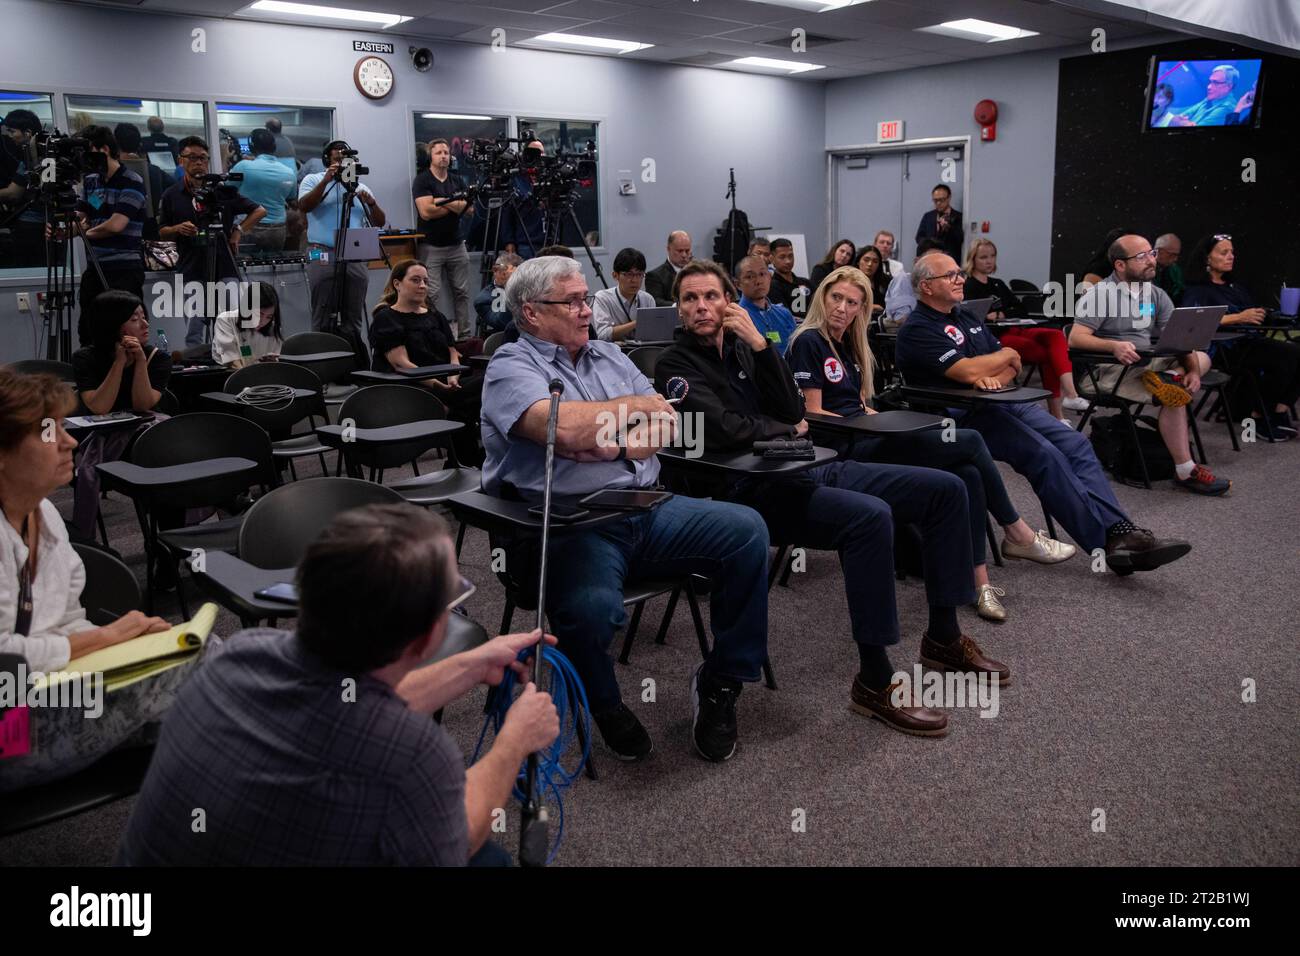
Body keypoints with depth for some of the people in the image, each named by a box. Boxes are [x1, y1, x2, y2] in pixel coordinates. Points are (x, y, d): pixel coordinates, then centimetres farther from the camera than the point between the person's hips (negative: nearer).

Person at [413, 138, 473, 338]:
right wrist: (454, 205, -3)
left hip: (456, 245, 5)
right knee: (431, 295, -9)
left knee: (462, 292, 5)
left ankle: (464, 335, 10)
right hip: (431, 247, -5)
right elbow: (426, 211, -15)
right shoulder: (422, 181, -2)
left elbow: (467, 208, -1)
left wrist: (440, 202, -9)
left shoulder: (458, 181, 13)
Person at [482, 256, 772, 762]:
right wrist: (638, 405, -4)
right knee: (590, 607, -36)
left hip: (647, 509, 6)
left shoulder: (609, 355, 21)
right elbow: (564, 428, -20)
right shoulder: (511, 365, 0)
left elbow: (666, 427, 10)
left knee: (747, 530, -13)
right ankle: (604, 707, 0)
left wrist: (610, 446, -11)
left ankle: (720, 683, 2)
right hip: (568, 525, -6)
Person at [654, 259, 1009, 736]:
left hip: (805, 469, 8)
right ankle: (874, 683, -24)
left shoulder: (742, 347, 17)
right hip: (754, 491, -8)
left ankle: (944, 637, 12)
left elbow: (793, 411, 5)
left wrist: (760, 345, -5)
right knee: (870, 516, -35)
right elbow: (723, 429, -18)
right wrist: (787, 429, -2)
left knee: (945, 489, 2)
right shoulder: (674, 366, -3)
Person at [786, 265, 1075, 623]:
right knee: (971, 442, -12)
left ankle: (980, 581, -17)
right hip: (848, 448, -8)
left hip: (867, 438, 8)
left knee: (968, 474, -15)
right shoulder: (808, 342, -6)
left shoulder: (847, 345, 20)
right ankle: (1019, 536, 5)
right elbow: (813, 414, -11)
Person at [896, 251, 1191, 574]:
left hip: (1000, 403, 9)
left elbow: (1012, 366, 15)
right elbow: (967, 371, -20)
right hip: (964, 417, -8)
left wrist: (992, 376, -10)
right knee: (1045, 455, -26)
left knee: (1075, 444, -11)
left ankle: (1119, 531, -20)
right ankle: (1107, 543, -24)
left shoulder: (966, 318, 20)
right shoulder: (916, 330, -8)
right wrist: (1006, 356, 1)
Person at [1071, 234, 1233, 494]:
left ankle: (1169, 378, -27)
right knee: (1173, 397, -26)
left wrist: (1192, 369, -13)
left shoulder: (1156, 295, 11)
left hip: (1147, 364, 8)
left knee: (1202, 358, 0)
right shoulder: (1099, 294, -9)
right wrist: (1113, 346, -36)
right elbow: (1075, 338, -20)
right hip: (1108, 371, -8)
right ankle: (1185, 472, -20)